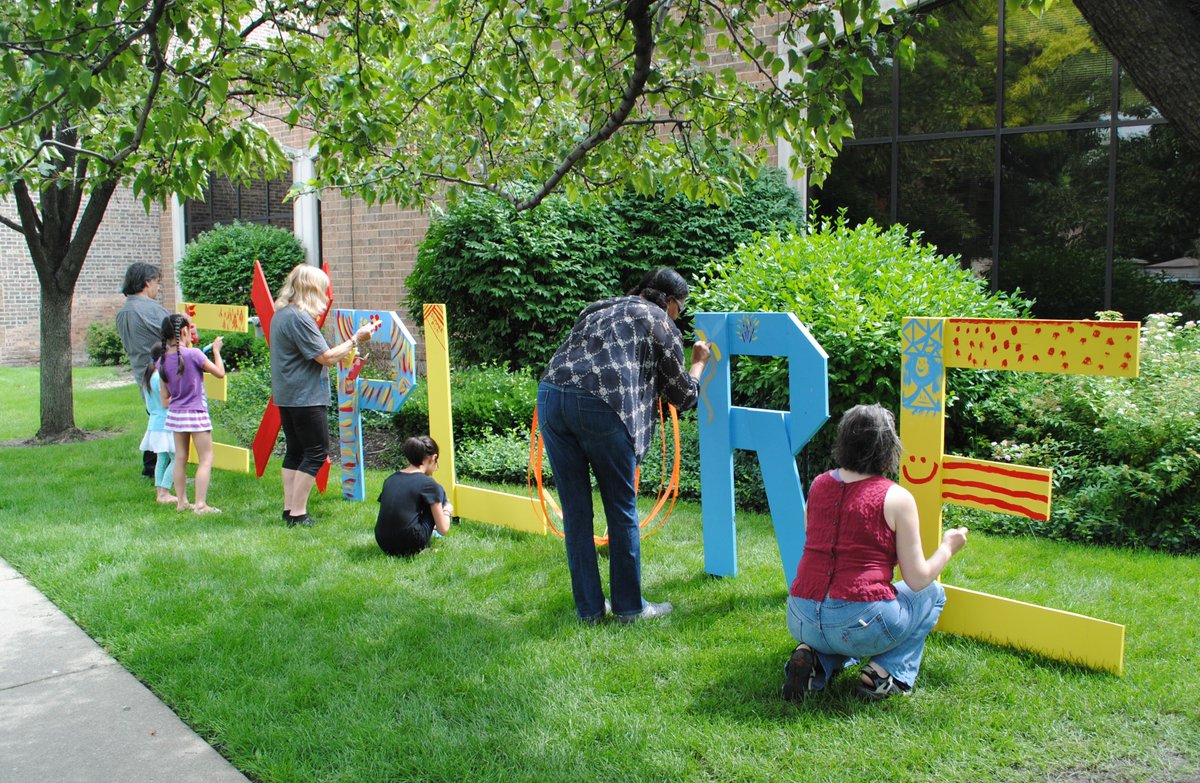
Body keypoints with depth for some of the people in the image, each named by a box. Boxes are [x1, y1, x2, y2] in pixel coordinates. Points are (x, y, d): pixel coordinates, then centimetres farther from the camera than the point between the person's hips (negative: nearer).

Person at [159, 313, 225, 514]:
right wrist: (216, 350, 5)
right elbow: (220, 372, -7)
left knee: (180, 458, 15)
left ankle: (181, 501, 21)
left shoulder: (163, 360, 2)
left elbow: (165, 398, 6)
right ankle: (200, 504, -6)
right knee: (206, 459, 0)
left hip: (175, 414, 6)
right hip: (196, 414, -6)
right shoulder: (193, 354, -16)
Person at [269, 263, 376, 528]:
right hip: (306, 397, -10)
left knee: (295, 451, 14)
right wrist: (356, 339, -9)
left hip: (287, 396, 10)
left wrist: (342, 354, 17)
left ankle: (289, 508, 18)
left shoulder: (280, 314, 12)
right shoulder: (299, 318, -19)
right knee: (316, 452, -3)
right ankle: (297, 513, -2)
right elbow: (327, 357, -17)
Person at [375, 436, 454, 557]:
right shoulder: (428, 483, -6)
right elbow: (443, 530, -4)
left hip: (384, 545, 7)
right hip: (410, 546, -7)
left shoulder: (390, 479, 10)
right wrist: (447, 511, 20)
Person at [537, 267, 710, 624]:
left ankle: (589, 608, 21)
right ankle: (629, 607, 21)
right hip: (601, 407, -5)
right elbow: (683, 395, 20)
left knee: (575, 511, 13)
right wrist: (698, 363, 40)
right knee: (621, 511, 10)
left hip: (550, 395, 6)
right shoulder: (662, 324, 15)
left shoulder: (599, 308, 30)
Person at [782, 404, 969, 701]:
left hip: (801, 621, 5)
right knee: (932, 593, 23)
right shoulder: (896, 498, -5)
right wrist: (948, 547, 17)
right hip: (860, 626, -5)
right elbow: (918, 580, -1)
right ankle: (884, 673, 7)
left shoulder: (818, 484, 9)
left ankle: (812, 656, 8)